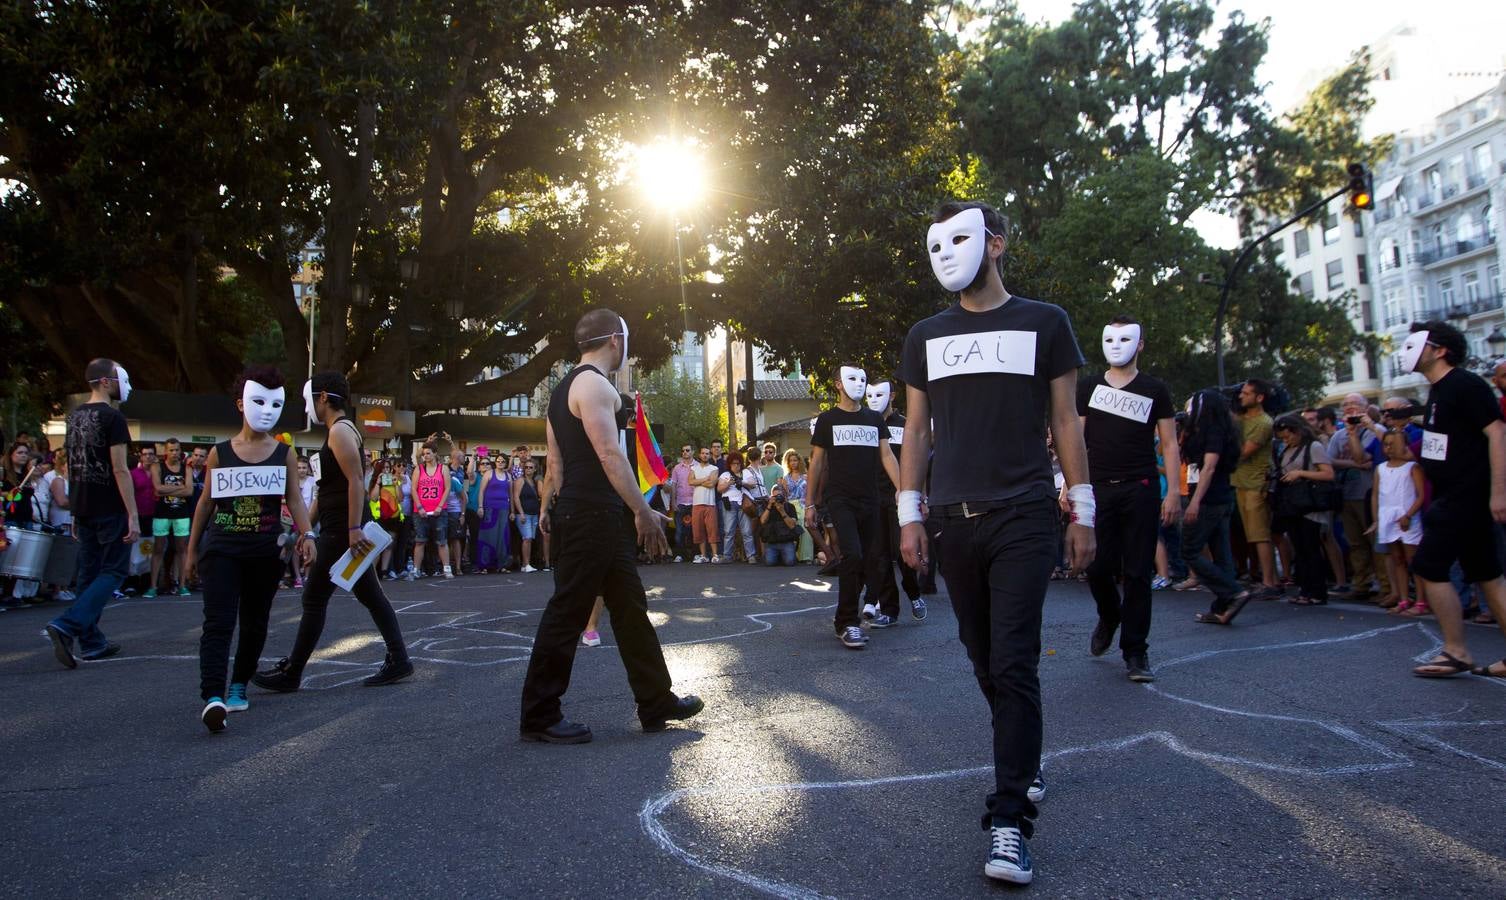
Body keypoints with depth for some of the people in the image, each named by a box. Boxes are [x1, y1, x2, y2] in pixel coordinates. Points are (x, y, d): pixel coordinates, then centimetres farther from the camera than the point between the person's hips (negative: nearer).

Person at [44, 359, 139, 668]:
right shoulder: (112, 417, -13)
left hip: (82, 507, 8)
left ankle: (91, 641, 16)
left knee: (88, 572, 11)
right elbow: (120, 469, -18)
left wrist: (76, 513, 22)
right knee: (114, 571, -1)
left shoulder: (74, 416, 12)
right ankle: (66, 626, -16)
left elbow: (73, 466, 17)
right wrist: (133, 515, -18)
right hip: (109, 509, -8)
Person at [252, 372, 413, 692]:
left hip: (342, 530, -10)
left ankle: (290, 673, 8)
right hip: (345, 529, 10)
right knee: (371, 596, 9)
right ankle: (398, 660, 10)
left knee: (314, 599, -1)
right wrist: (307, 528, 25)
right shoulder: (341, 430, 19)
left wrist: (353, 530, -27)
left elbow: (356, 481, -22)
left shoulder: (340, 430, -12)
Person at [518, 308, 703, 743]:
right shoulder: (594, 384, -13)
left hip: (592, 515, 11)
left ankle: (656, 703, 22)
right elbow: (610, 454, -20)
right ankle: (538, 716, 8)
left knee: (630, 608, 13)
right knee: (567, 611, -3)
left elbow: (556, 461, 20)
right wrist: (644, 512, -18)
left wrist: (548, 508, 22)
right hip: (592, 515, -11)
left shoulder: (566, 387, 18)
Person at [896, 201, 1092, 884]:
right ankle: (1025, 760, 33)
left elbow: (1065, 420, 6)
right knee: (985, 659, 11)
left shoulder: (1043, 323, 5)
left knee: (1013, 662, -9)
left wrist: (1082, 509, 2)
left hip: (1024, 519, -3)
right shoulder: (925, 336, 12)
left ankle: (1010, 818, -5)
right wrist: (908, 514, 7)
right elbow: (916, 430, 13)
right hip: (954, 521, 4)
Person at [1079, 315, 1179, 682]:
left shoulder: (1155, 390, 8)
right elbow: (1076, 439, 8)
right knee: (1097, 568, -1)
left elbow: (1169, 443, 7)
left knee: (1137, 572, -2)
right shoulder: (1088, 388, 10)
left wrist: (1173, 493, -2)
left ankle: (1135, 651, 7)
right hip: (1099, 489, 1)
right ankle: (1109, 617, 31)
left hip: (1141, 489, -1)